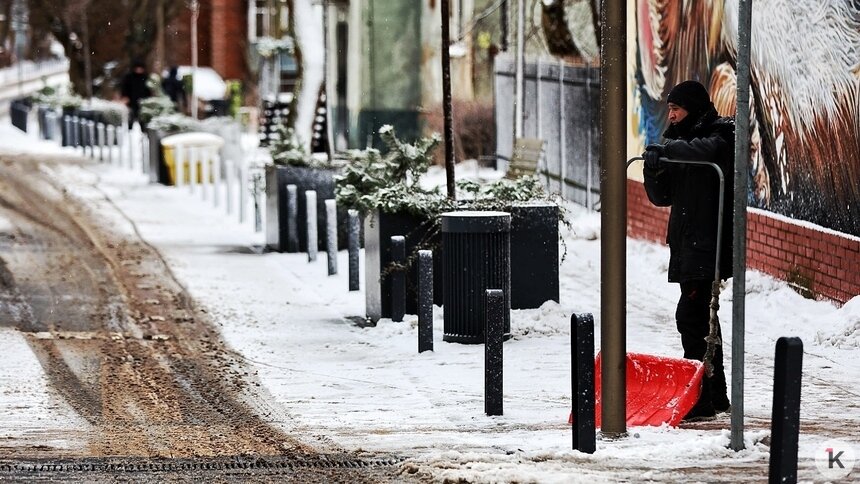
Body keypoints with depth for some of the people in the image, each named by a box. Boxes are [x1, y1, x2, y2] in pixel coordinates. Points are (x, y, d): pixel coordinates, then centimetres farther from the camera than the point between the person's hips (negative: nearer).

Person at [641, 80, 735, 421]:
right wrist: (654, 171, -6)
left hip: (708, 243, -9)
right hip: (686, 242, 9)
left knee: (691, 315, -14)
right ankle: (715, 396, 23)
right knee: (700, 316, 14)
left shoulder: (720, 138, -7)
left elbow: (702, 150, -33)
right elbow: (662, 197, 13)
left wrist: (666, 149, -35)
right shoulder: (679, 142, 17)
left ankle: (700, 398, -14)